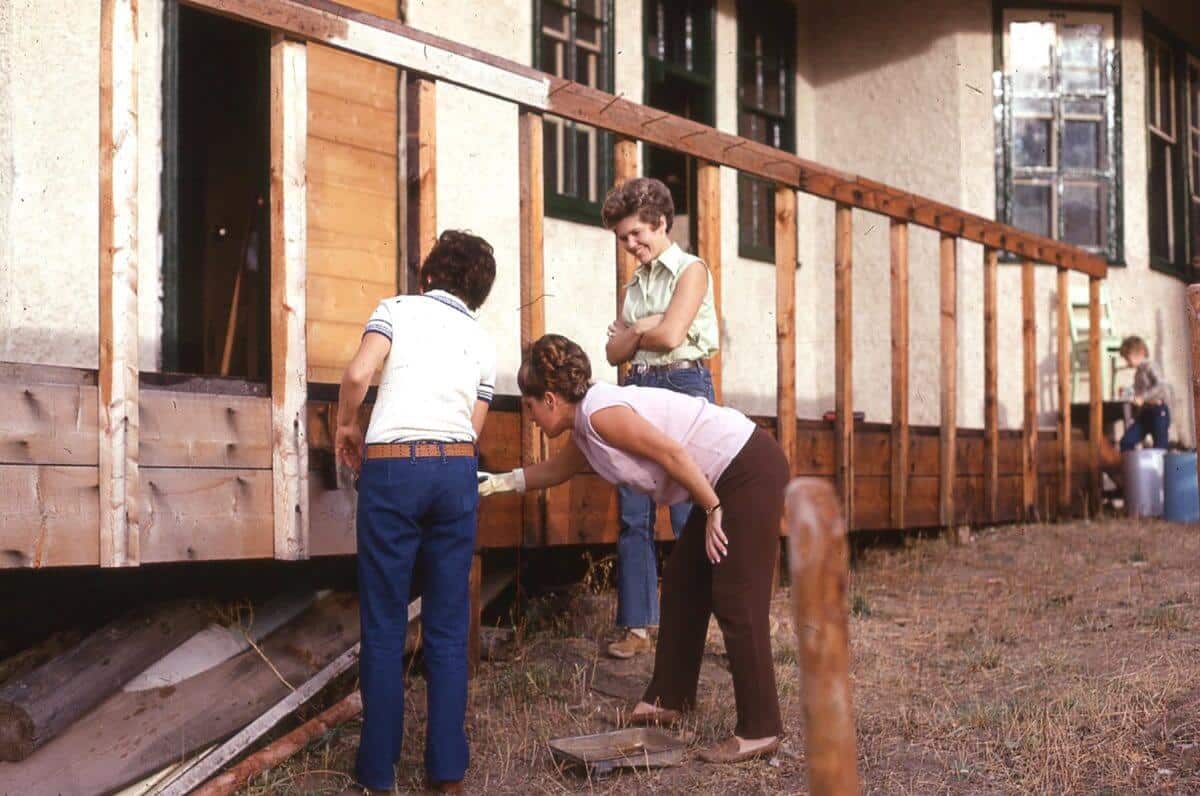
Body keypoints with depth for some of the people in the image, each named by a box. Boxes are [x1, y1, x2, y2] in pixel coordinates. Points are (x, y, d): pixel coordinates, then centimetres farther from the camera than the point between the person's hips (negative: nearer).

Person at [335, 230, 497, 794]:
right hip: (456, 470, 3)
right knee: (448, 626, 8)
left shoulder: (397, 309, 9)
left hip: (392, 468, -3)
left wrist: (346, 427, 9)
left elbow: (358, 374, -7)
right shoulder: (483, 341, 19)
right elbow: (474, 427, 14)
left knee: (384, 624, 4)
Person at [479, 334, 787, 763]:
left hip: (751, 470, -10)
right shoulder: (585, 428, 13)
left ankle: (759, 731, -1)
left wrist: (712, 510, -15)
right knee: (682, 584, 15)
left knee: (737, 603, -8)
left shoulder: (601, 413, -17)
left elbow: (672, 454, -21)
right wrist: (501, 482, 30)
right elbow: (555, 469, 31)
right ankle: (669, 698, 27)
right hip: (725, 480, 10)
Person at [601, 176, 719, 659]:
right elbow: (614, 352, 13)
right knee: (633, 515, 0)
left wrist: (629, 332, 5)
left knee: (689, 514, -7)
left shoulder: (691, 270, 2)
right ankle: (637, 626, 4)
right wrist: (641, 330, -4)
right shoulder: (636, 283, 20)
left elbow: (670, 335, -11)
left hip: (682, 385, -6)